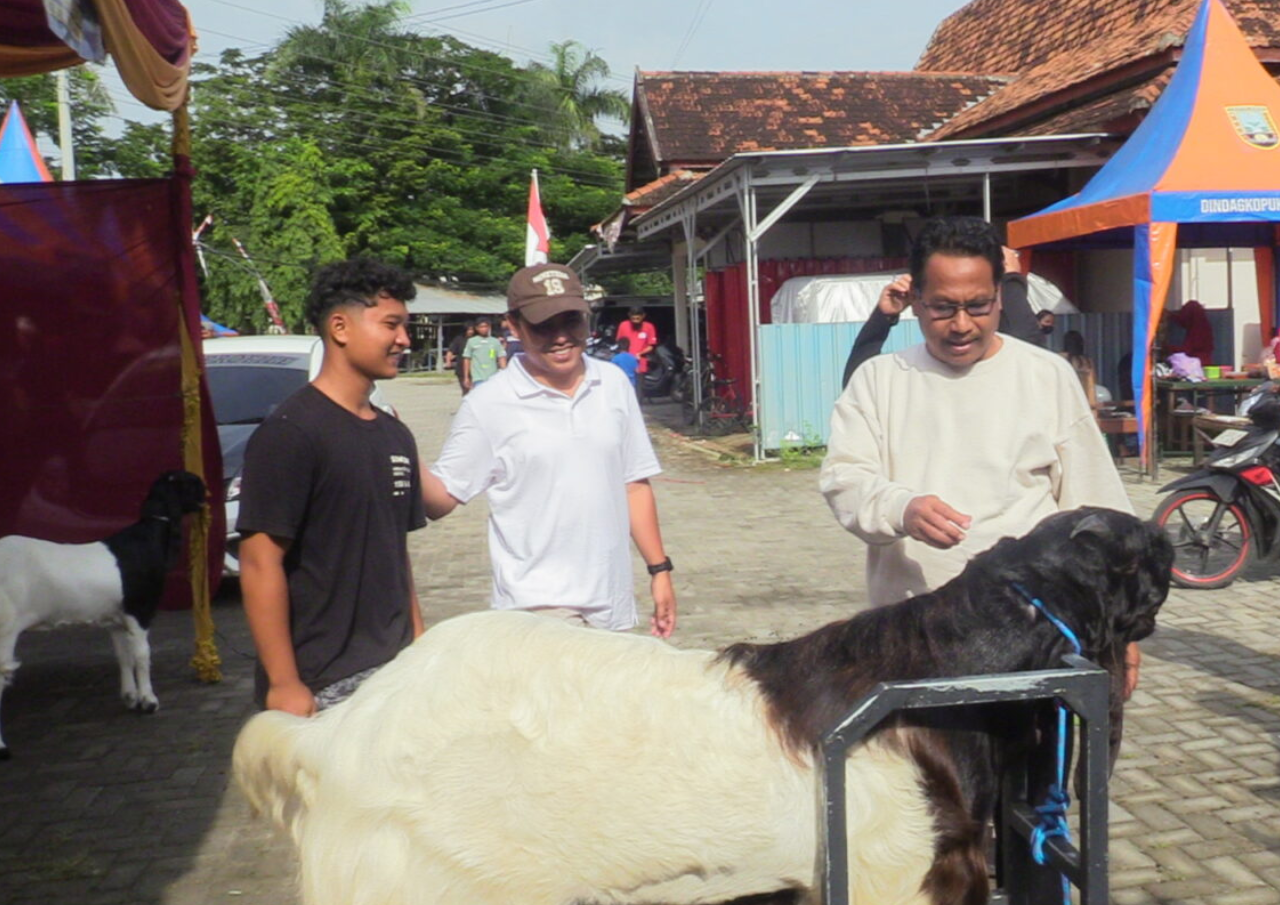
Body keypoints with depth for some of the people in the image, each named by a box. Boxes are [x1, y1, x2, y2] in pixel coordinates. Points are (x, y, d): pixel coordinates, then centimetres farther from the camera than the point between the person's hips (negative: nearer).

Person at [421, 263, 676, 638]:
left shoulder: (613, 384, 6)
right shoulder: (488, 405, -7)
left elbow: (634, 483, 12)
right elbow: (440, 499, -6)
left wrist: (659, 568, 10)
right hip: (538, 608, -4)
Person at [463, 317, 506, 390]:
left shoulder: (495, 341, 7)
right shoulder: (471, 341, 5)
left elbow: (502, 358, 4)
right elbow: (467, 360, 7)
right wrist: (466, 377, 4)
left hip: (493, 379, 2)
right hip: (478, 379, -2)